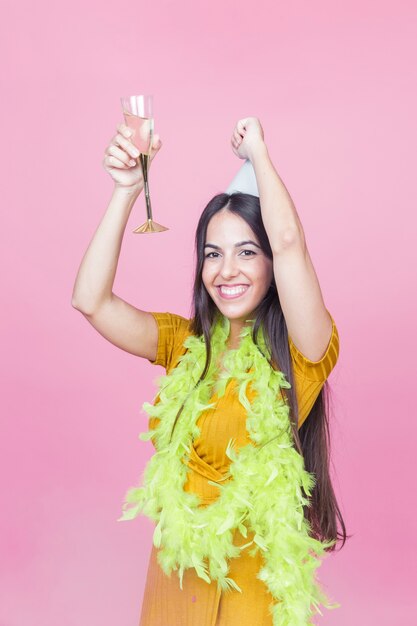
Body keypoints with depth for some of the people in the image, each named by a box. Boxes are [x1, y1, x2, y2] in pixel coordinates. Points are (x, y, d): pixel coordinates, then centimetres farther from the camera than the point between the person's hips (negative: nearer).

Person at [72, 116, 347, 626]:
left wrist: (257, 152, -13)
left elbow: (289, 242, -29)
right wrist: (126, 190, -15)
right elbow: (90, 300, -11)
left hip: (256, 581, -4)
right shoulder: (186, 344, 1)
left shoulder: (300, 353, -14)